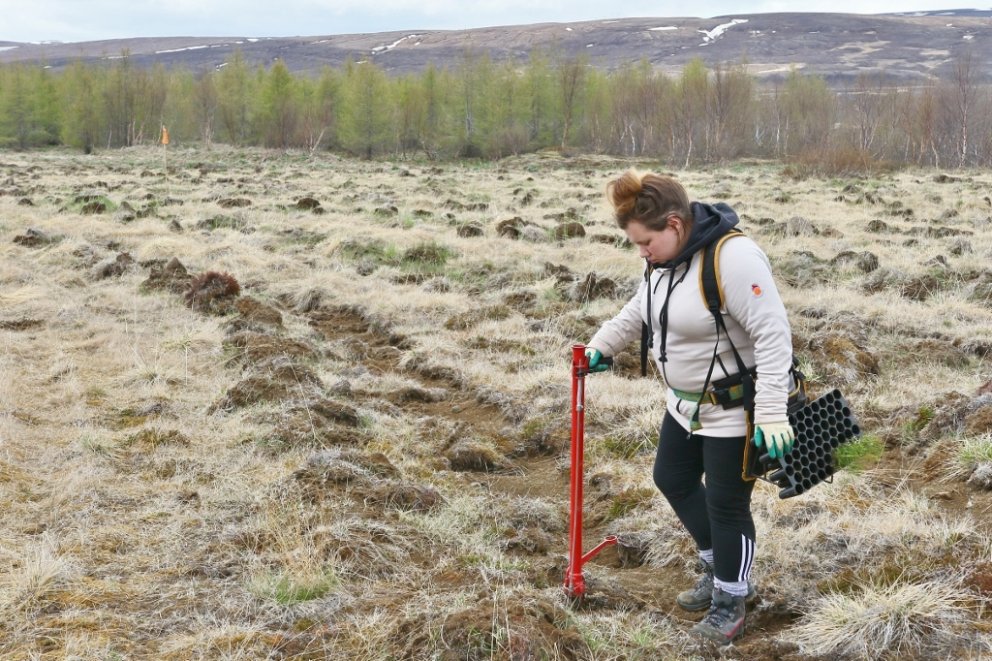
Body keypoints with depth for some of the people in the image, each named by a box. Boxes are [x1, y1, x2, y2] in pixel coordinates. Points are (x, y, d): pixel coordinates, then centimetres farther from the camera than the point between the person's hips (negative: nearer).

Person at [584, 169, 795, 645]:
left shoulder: (733, 258, -29)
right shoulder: (666, 257, 0)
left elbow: (773, 336, -30)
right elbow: (640, 311, 20)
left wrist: (772, 413, -33)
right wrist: (600, 346, 22)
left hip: (737, 409, -9)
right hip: (687, 402, 9)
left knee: (726, 504, 2)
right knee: (672, 478, 19)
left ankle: (730, 601, 24)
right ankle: (718, 568, 38)